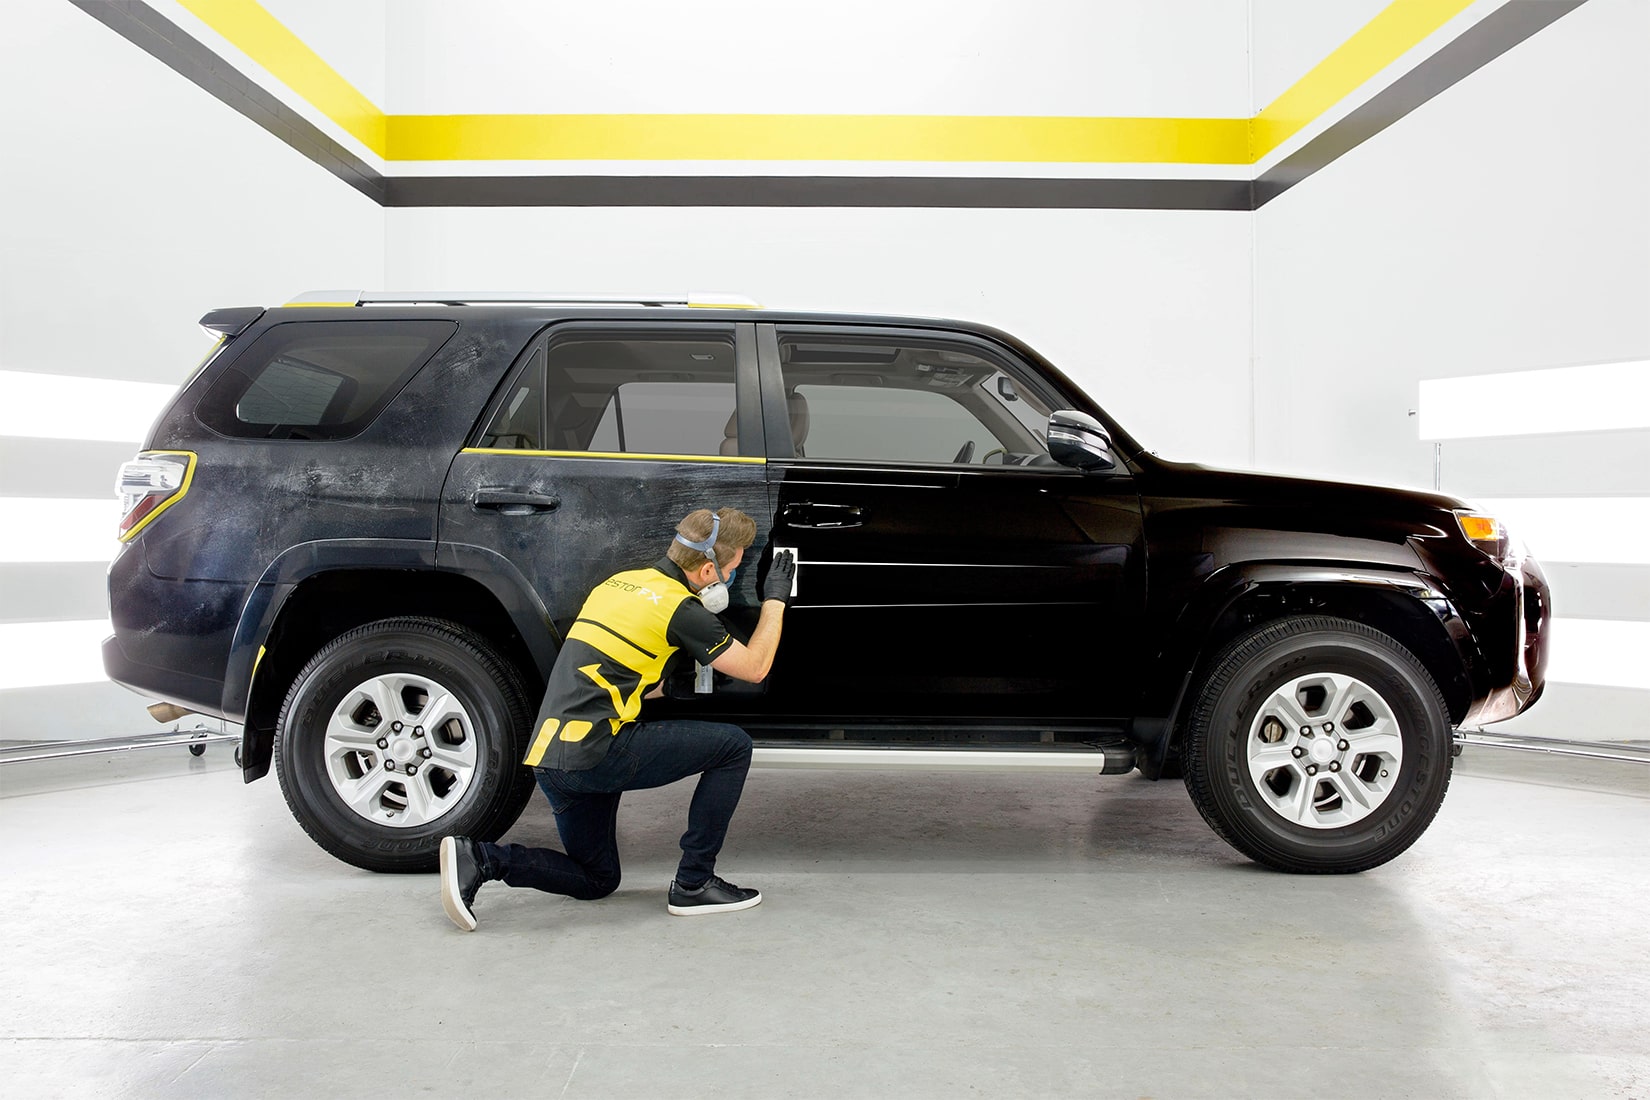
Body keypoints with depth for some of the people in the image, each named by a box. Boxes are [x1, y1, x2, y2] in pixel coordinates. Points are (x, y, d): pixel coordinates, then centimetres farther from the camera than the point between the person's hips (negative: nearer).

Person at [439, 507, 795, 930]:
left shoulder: (620, 582, 15)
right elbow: (754, 667, 1)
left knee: (596, 880, 23)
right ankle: (693, 884, 4)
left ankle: (477, 857, 4)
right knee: (733, 746, 1)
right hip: (593, 754, -8)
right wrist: (775, 600, 11)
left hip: (547, 754, 8)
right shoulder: (680, 607, -10)